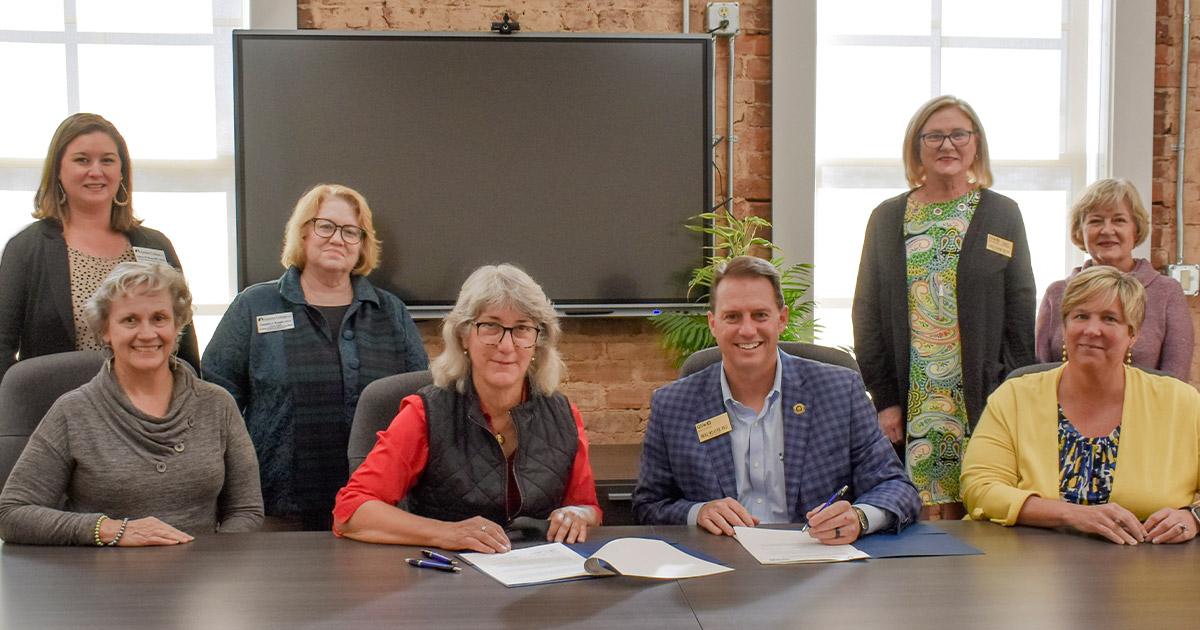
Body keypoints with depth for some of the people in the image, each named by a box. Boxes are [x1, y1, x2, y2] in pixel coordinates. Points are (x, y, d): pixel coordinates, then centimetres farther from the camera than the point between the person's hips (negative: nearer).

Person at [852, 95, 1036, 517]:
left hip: (985, 402, 0)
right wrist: (884, 398, -1)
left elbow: (1021, 314, 5)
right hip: (911, 403, 1)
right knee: (924, 517, -2)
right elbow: (867, 316, 8)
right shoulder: (886, 219, 9)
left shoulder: (1002, 215, 7)